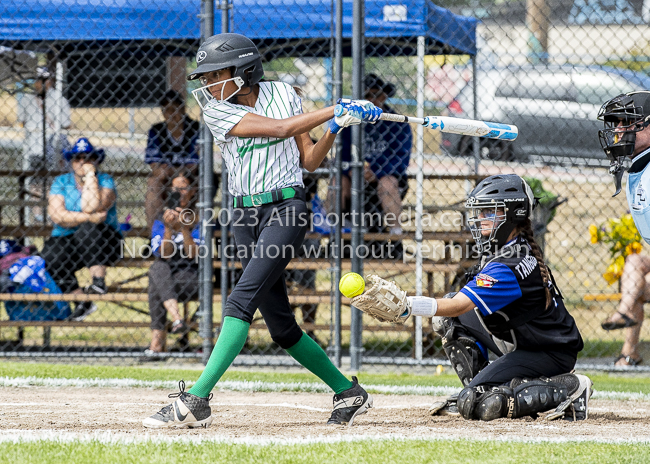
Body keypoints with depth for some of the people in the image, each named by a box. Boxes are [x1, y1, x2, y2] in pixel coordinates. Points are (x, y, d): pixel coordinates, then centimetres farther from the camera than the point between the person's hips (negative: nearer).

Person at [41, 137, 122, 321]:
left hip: (102, 244, -2)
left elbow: (91, 207, -19)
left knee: (88, 230, -35)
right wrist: (90, 217, -21)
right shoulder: (61, 182, 7)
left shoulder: (105, 181, 1)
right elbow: (57, 216, -10)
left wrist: (90, 175, -11)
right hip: (65, 241, 2)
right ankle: (81, 300, -15)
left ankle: (98, 283, -32)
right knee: (50, 258, -29)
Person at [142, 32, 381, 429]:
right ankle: (348, 392, 22)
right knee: (282, 327, 5)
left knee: (241, 301, -19)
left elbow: (309, 160, 9)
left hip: (286, 208, -3)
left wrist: (334, 128, -7)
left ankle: (196, 400, -26)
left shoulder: (283, 94, 5)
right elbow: (280, 128, -10)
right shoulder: (217, 111, 2)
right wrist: (335, 109, -10)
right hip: (246, 217, 4)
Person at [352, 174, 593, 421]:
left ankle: (566, 389, -12)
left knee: (476, 404, -19)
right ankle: (478, 388, 12)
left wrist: (404, 305, -42)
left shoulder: (509, 266, -26)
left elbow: (458, 305, -34)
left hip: (550, 354, -10)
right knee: (450, 320, 7)